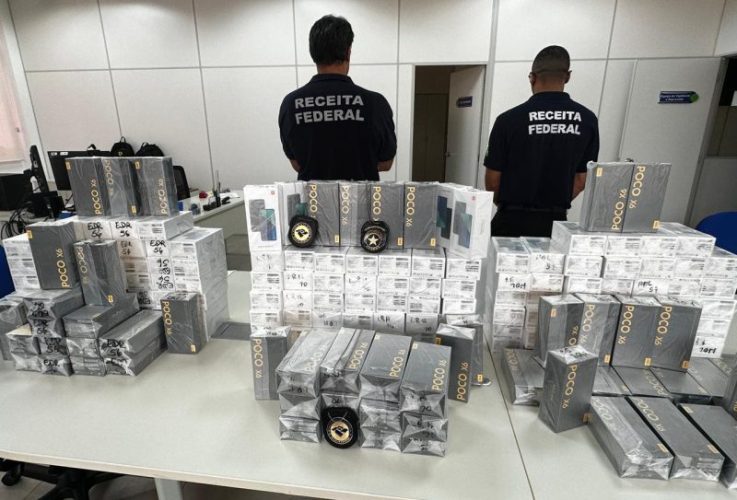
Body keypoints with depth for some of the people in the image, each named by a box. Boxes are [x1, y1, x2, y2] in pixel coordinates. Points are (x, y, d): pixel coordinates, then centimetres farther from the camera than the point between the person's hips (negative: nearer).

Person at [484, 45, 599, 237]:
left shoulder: (509, 119, -10)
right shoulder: (587, 120, 1)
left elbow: (493, 180, -4)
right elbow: (582, 181, 5)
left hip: (513, 222, -3)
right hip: (556, 222, 3)